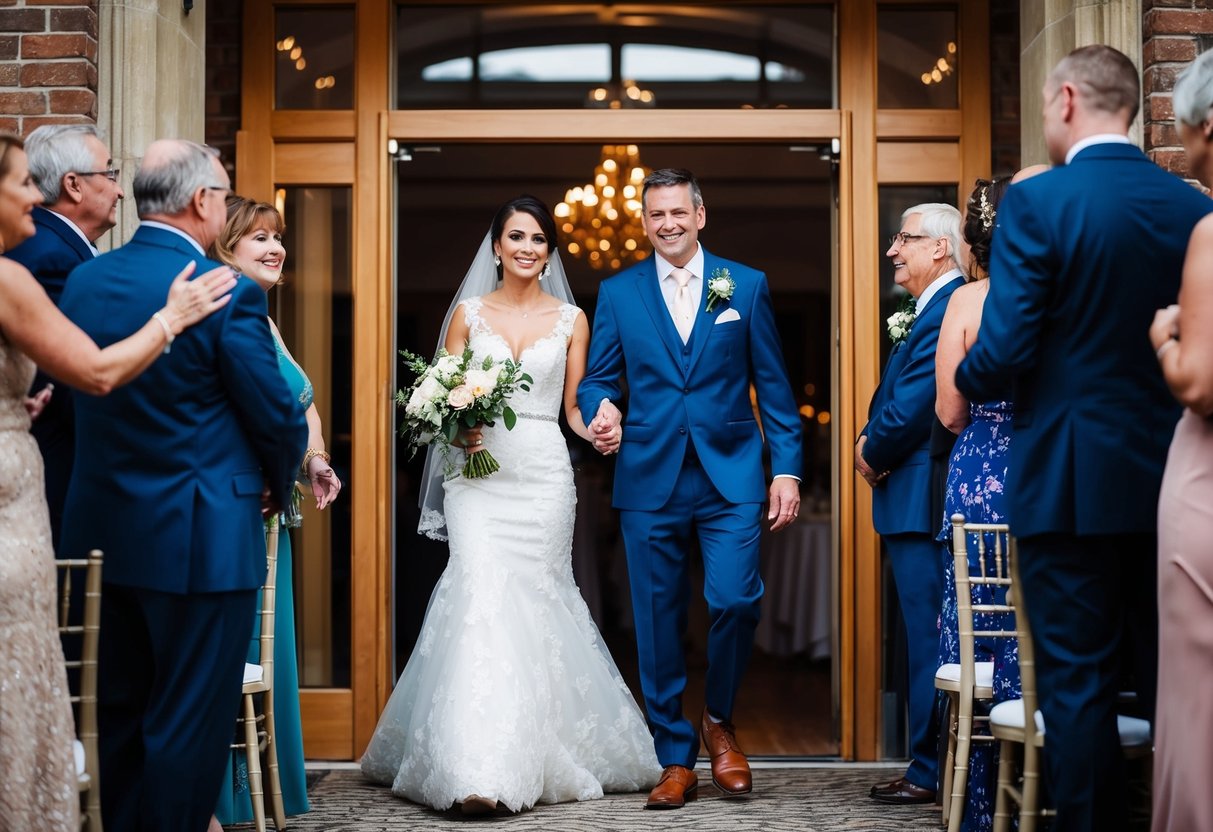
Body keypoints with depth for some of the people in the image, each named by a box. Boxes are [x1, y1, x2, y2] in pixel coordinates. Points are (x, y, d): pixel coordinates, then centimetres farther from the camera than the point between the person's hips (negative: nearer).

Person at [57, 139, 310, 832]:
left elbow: (84, 395, 8)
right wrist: (278, 484, 8)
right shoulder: (229, 293, -17)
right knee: (189, 723, 4)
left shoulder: (83, 281, 2)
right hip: (201, 539, -6)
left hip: (102, 533, 6)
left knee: (116, 716, 18)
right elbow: (279, 417, -11)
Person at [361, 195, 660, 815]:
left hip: (543, 474, 1)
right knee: (481, 594, -16)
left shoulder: (571, 320, 9)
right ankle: (478, 771, -21)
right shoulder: (468, 313, 8)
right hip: (478, 472, -1)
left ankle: (534, 757, 15)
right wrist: (456, 432, -12)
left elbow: (573, 407, 10)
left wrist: (596, 429, -11)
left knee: (535, 601, 2)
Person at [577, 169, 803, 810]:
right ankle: (676, 761, 16)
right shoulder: (617, 293, 9)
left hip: (730, 475, -1)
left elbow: (773, 386, 6)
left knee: (734, 600, -13)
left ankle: (719, 719, 16)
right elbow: (598, 378, 8)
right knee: (658, 624, 4)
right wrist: (600, 411, -15)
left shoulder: (746, 286, 7)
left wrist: (787, 469, 0)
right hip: (650, 480, 1)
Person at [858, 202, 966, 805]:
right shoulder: (933, 310, 18)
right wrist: (872, 444, 2)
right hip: (921, 502, 11)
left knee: (931, 639, -4)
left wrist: (872, 455, -4)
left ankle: (932, 773, 3)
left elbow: (909, 411, -22)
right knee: (929, 637, 14)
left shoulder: (947, 313, -17)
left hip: (921, 501, -11)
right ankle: (933, 765, 21)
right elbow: (893, 401, 20)